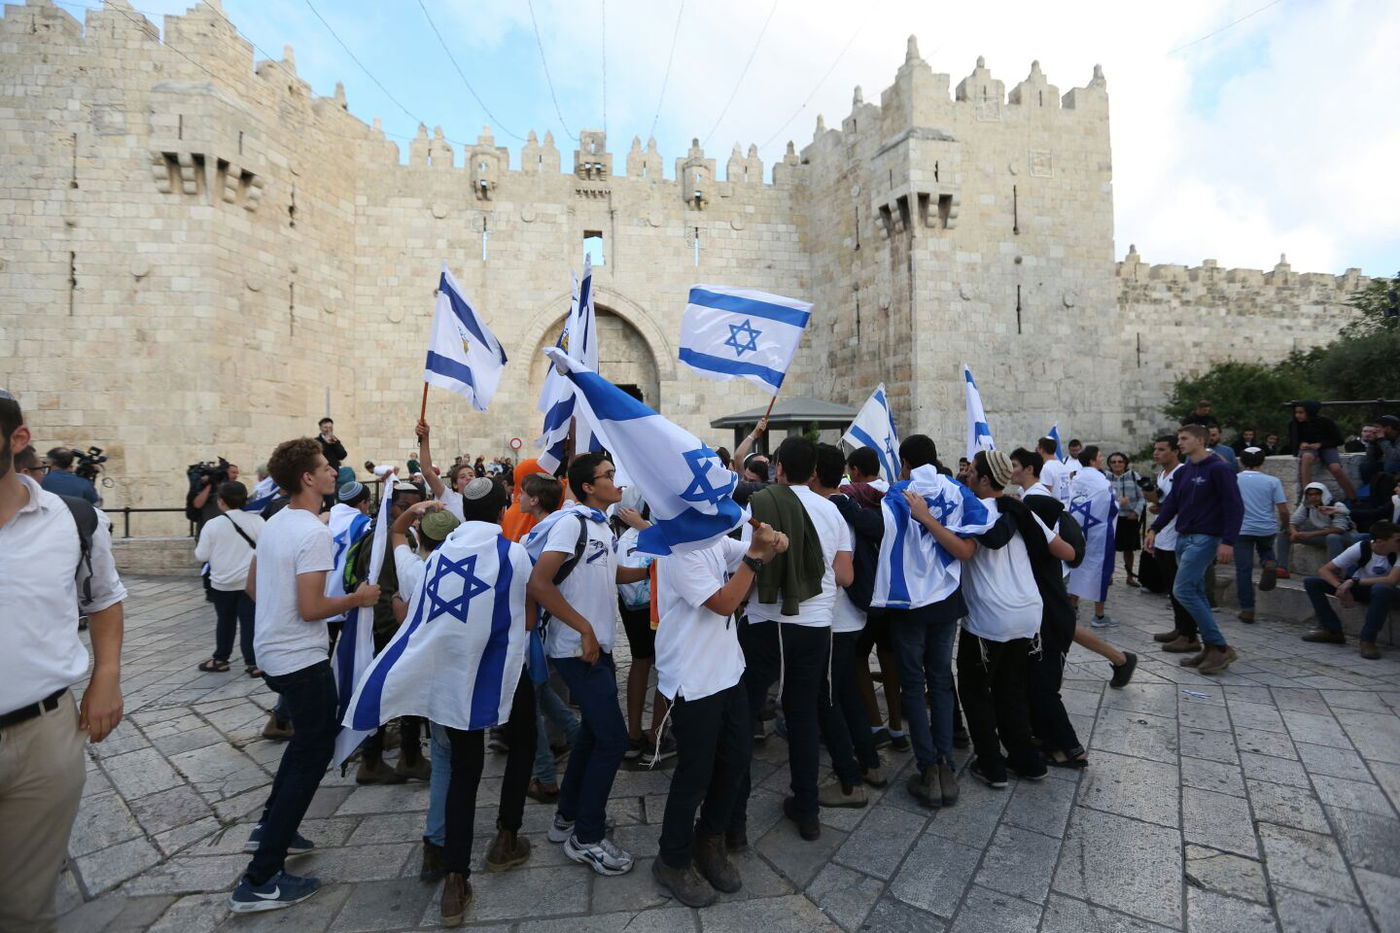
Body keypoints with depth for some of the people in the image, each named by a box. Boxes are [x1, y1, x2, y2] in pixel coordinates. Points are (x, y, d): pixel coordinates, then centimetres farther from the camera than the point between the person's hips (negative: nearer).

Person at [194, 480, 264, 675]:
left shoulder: (212, 525, -8)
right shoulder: (257, 521, -8)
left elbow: (202, 555, -4)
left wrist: (197, 550, 18)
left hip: (222, 583, 1)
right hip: (250, 582, -1)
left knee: (225, 621, 17)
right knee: (249, 622, 2)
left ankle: (220, 659, 30)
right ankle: (252, 663, 2)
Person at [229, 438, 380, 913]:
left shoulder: (273, 523, 6)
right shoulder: (314, 533, -23)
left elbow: (252, 587, 16)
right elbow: (311, 609, -25)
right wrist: (358, 598, -12)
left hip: (272, 652, 10)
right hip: (302, 659, -10)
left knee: (306, 739, 27)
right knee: (315, 752, 1)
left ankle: (270, 827, 38)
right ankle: (259, 881, 8)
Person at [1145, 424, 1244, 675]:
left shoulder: (1218, 469, -9)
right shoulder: (1183, 471, 13)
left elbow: (1234, 506, -13)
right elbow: (1172, 502, 15)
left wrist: (1228, 541, -20)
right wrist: (1155, 529, 5)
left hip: (1205, 538, -8)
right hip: (1183, 537, 8)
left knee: (1183, 590, -15)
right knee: (1195, 593, 9)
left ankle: (1221, 647, -6)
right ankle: (1210, 648, 15)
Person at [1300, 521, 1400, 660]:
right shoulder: (1361, 548, -17)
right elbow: (1324, 570, -18)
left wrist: (1354, 581, -36)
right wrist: (1341, 587, -34)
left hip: (1387, 593, -3)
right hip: (1360, 588, 3)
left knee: (1382, 589, -41)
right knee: (1310, 582, -16)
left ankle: (1368, 640, -28)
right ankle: (1333, 630, -11)